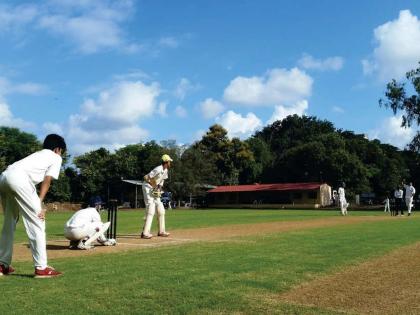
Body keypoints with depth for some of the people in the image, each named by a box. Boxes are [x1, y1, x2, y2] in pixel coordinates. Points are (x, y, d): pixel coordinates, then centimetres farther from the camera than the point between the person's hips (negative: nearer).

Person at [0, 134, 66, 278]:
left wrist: (37, 204, 19)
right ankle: (41, 268, -4)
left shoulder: (38, 154, 36)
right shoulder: (56, 157, 18)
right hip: (19, 179, -8)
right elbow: (46, 182, 5)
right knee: (37, 223, -3)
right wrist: (40, 204, -1)